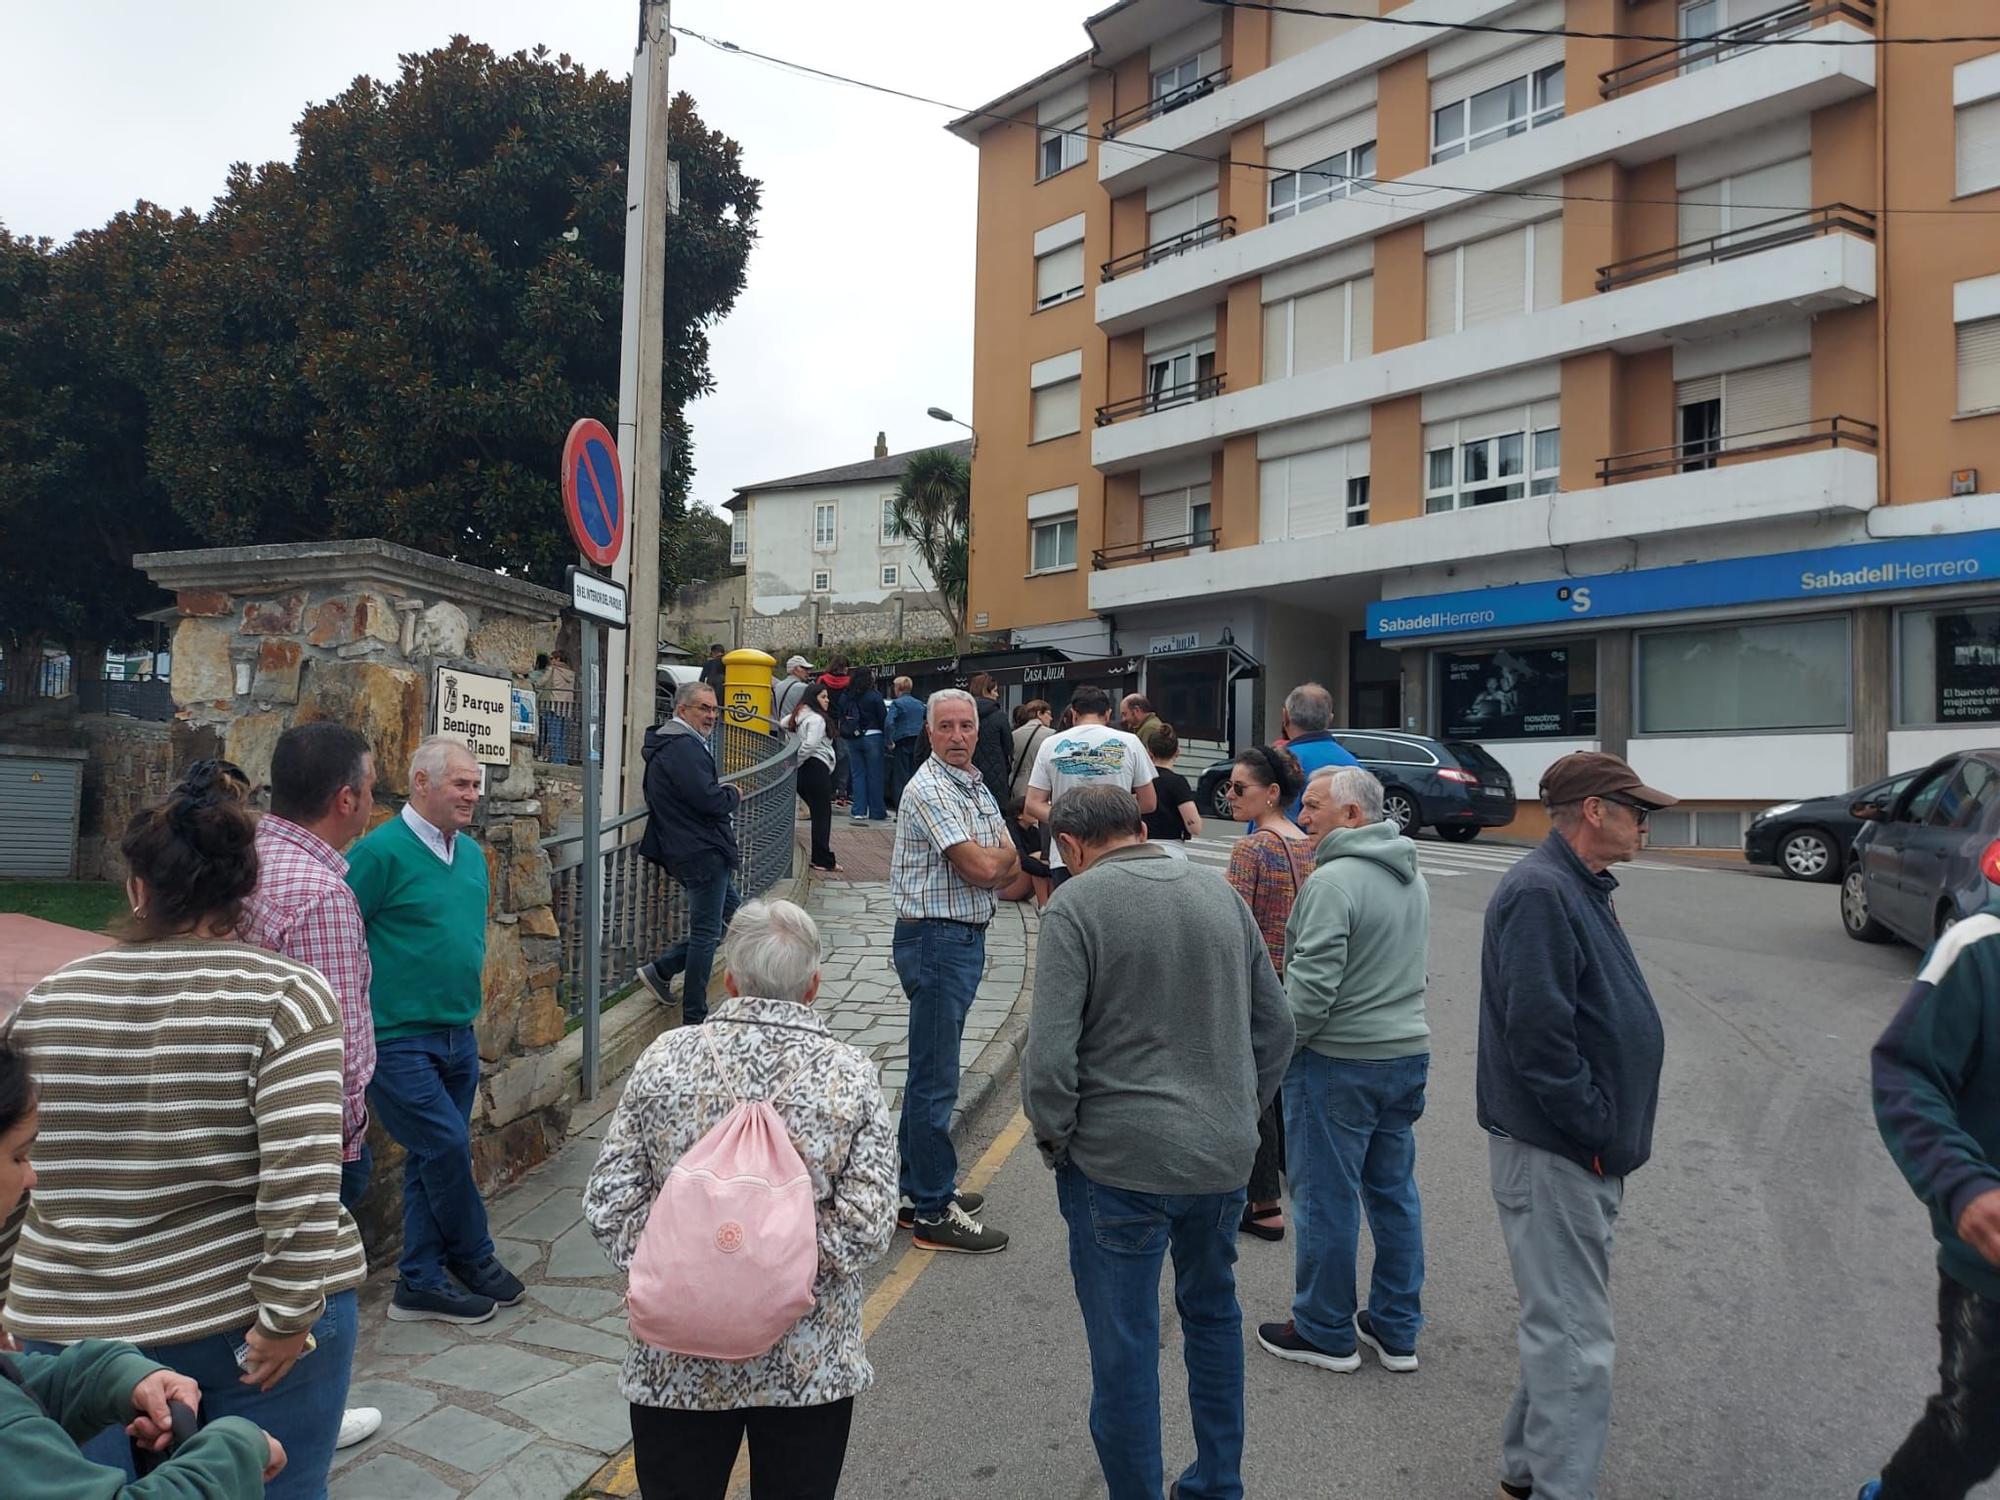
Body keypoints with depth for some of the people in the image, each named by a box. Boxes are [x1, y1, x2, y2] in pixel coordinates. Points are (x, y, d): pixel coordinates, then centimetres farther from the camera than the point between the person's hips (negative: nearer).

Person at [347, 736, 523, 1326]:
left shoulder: (471, 853, 10)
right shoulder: (382, 851, -15)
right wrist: (362, 1005, -11)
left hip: (457, 1035, 8)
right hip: (398, 1037, -7)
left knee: (434, 1158, 12)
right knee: (447, 1147, -5)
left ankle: (420, 1282, 23)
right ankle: (474, 1258, 17)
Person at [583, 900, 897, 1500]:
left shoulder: (665, 1058, -8)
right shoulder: (850, 1074, -11)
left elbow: (608, 1206, -7)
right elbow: (867, 1226, -15)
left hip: (676, 1361, 1)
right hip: (810, 1362, -1)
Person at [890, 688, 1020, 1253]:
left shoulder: (976, 787, 14)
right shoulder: (929, 789, -15)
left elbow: (1010, 872, 12)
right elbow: (981, 868, -21)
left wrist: (996, 864, -10)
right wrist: (1006, 852, -1)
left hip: (965, 938, 10)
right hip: (936, 939, -10)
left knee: (929, 1072, 17)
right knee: (935, 1079, -4)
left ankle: (916, 1187, 29)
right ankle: (933, 1212, 4)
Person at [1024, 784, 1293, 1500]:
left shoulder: (1075, 905, -12)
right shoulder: (1220, 892, 5)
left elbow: (1050, 1051, -17)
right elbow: (1275, 1025, 11)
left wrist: (1054, 1141, -1)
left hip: (1121, 1161, -6)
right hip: (1226, 1158, 6)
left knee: (1124, 1347, 8)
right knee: (1213, 1312, 25)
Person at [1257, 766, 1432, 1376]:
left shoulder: (1333, 881, -20)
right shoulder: (1412, 876, 10)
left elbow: (1312, 986, -22)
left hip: (1339, 1060, -8)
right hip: (1409, 1050, 9)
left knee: (1325, 1197, 5)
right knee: (1394, 1190, 16)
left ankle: (1325, 1333, 18)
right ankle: (1397, 1330, 27)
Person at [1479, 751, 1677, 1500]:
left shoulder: (1580, 888, 13)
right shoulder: (1540, 892, -20)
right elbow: (1537, 1034, -26)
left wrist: (1609, 1130, 14)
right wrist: (1597, 1131, -19)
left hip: (1582, 1151, 10)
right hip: (1557, 1154, -10)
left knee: (1562, 1324, 20)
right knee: (1575, 1341, -3)